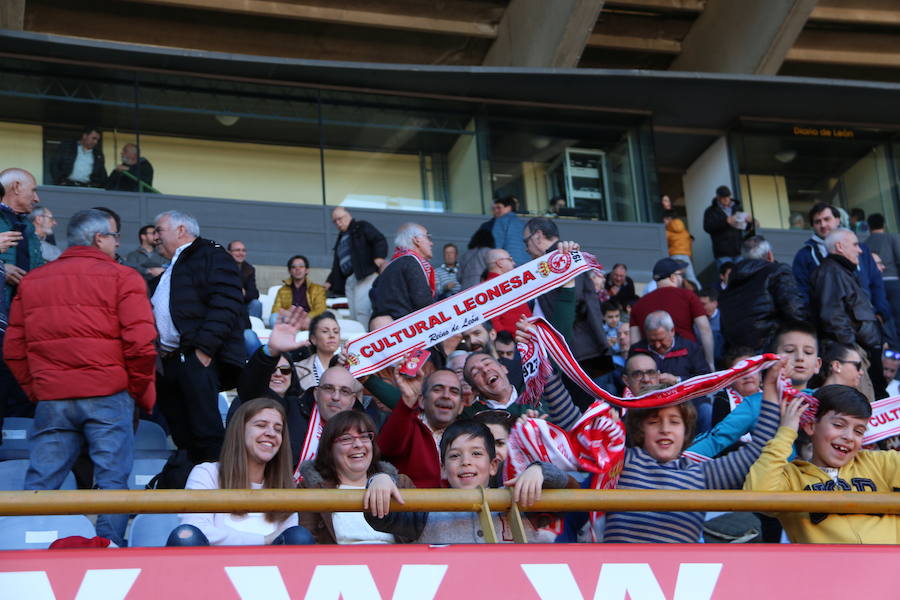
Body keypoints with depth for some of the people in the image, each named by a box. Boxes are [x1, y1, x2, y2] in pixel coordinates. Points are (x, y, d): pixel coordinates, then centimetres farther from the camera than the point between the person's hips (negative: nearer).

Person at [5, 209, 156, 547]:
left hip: (50, 399, 4)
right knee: (112, 481, 3)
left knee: (40, 484, 7)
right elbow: (140, 343, -9)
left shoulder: (31, 281, 12)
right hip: (108, 395, -4)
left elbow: (13, 349, 11)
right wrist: (142, 393, 3)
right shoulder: (122, 278, -1)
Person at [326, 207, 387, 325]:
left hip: (365, 275, -7)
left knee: (361, 311, -21)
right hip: (349, 280, 8)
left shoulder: (362, 227, 10)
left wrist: (379, 259, -22)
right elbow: (337, 265, 33)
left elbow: (380, 240, -5)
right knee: (354, 315, -3)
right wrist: (330, 282, 24)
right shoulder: (340, 239, 30)